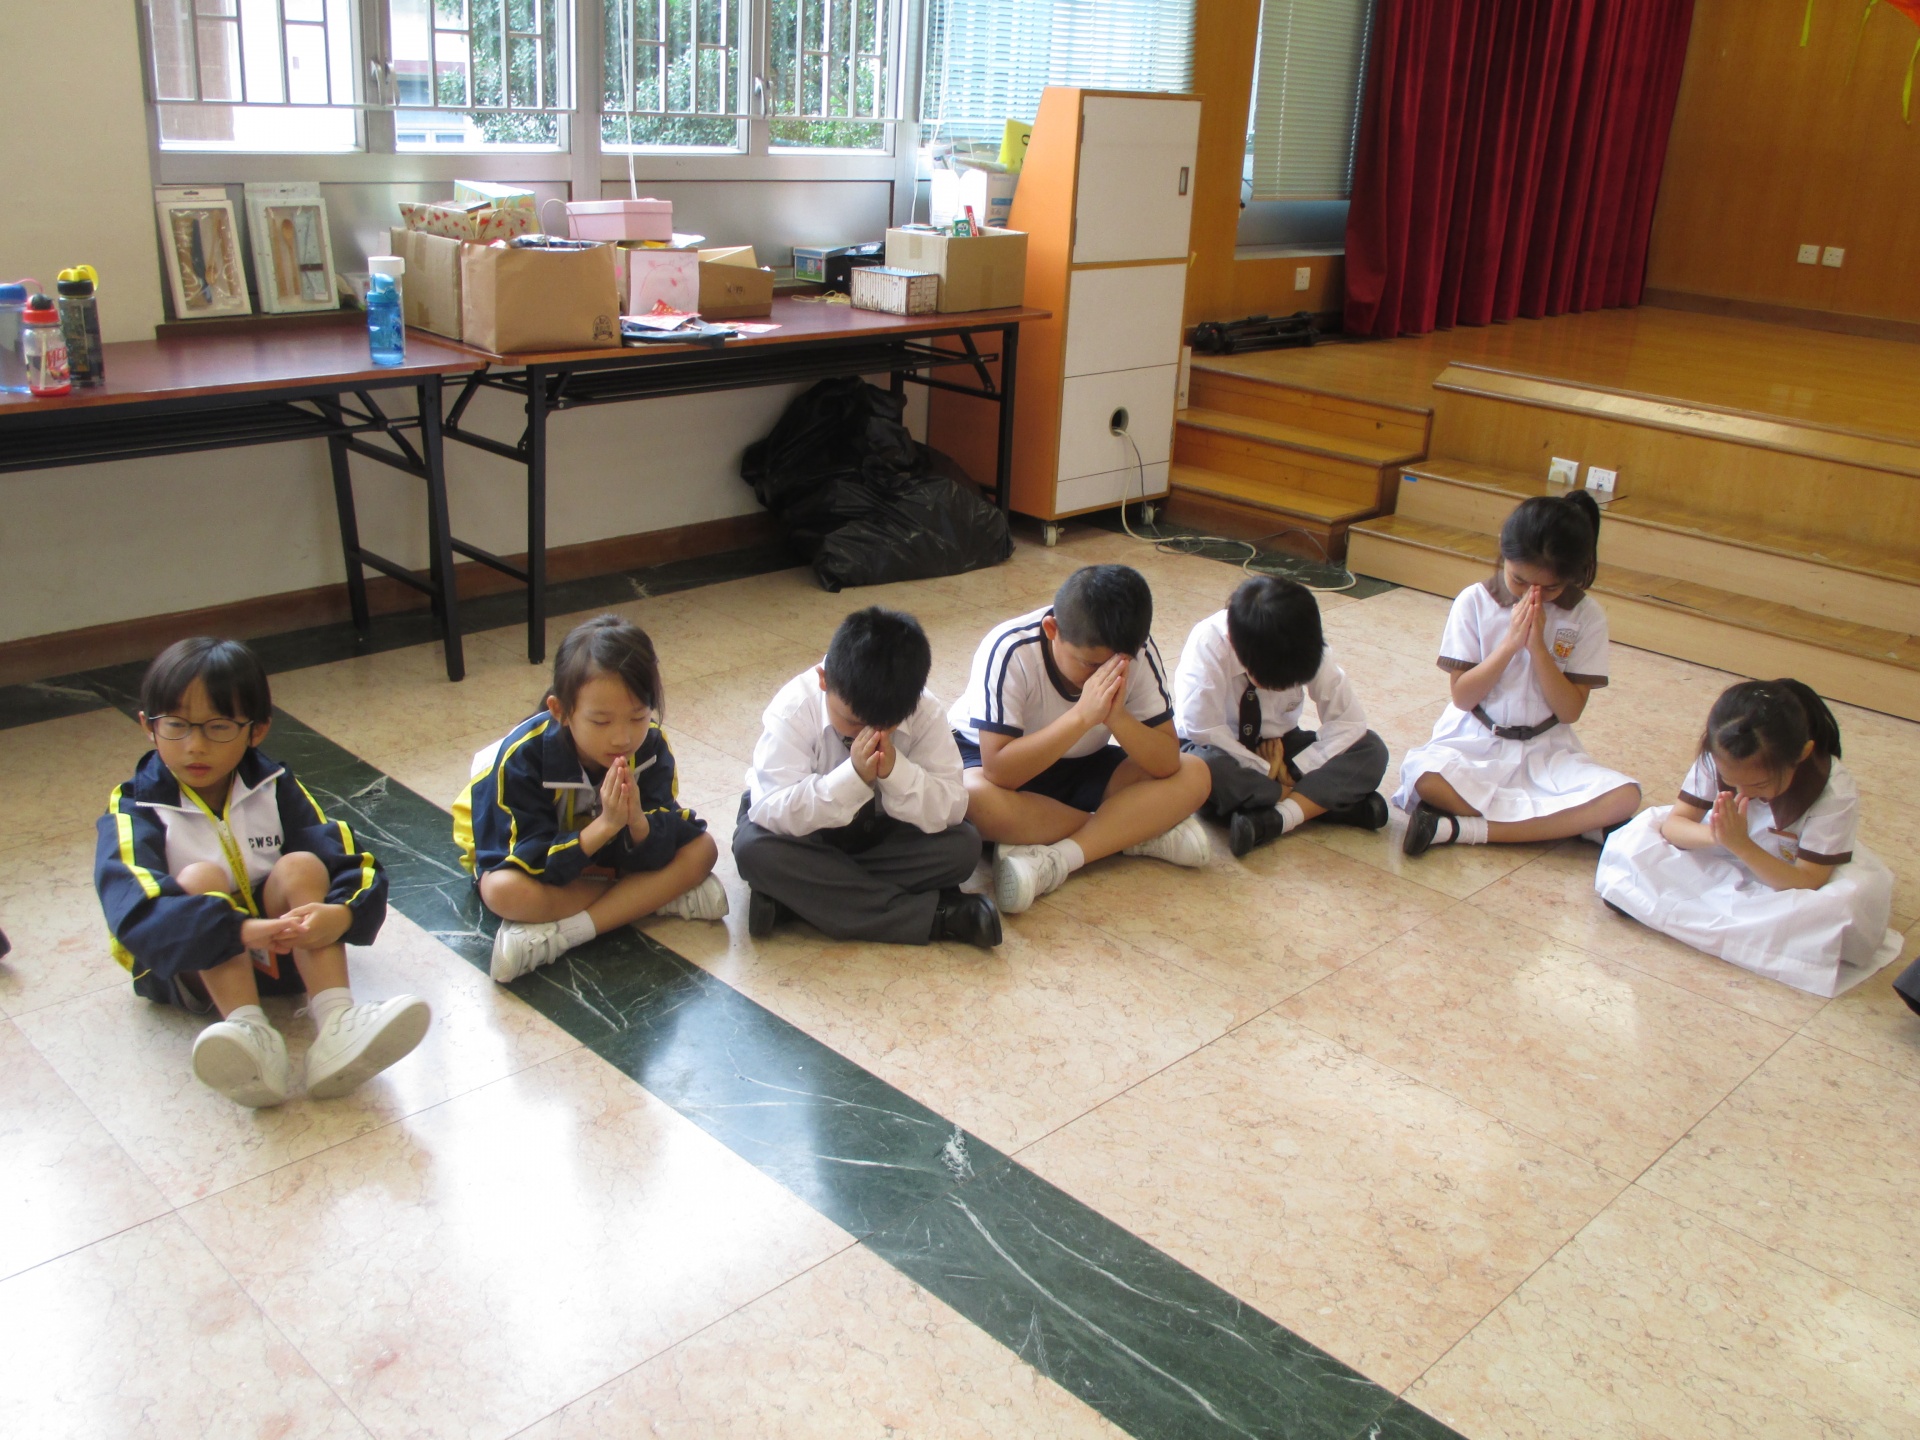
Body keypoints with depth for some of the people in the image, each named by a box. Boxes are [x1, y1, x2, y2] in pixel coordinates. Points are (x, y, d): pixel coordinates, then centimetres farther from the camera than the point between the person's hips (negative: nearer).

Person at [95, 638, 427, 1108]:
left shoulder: (275, 788, -2)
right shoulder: (136, 810, -10)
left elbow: (352, 863, -12)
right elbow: (134, 910, -31)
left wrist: (343, 914, -37)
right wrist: (241, 930, -47)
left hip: (278, 951, 2)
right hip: (189, 966, -2)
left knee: (302, 866, -23)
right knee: (202, 878, -27)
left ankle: (336, 1025, -40)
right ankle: (251, 1035, -45)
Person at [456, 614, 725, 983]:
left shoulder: (650, 745, -21)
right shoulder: (522, 757, -30)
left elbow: (658, 854, -20)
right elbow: (533, 866, -33)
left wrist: (638, 822, -43)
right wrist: (604, 826, -44)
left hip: (609, 850, 4)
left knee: (701, 849, -19)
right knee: (504, 890, -38)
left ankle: (560, 935, -28)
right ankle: (656, 899, -22)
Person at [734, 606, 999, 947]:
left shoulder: (925, 711, -19)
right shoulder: (794, 709, -26)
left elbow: (951, 811, -23)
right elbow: (769, 811, -34)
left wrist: (895, 770, -40)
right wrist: (853, 776, -45)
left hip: (882, 828, 2)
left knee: (963, 845, -24)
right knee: (753, 848, -35)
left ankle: (793, 896, -23)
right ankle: (933, 916, -31)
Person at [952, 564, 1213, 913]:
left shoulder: (1137, 652, -19)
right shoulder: (1010, 652, -30)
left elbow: (1168, 764, -20)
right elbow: (999, 771, -36)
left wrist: (1116, 717, -38)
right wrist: (1082, 716, -42)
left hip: (1081, 766, 3)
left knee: (1193, 776, -19)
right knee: (976, 798, -39)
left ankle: (1051, 861, -29)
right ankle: (1138, 830, -20)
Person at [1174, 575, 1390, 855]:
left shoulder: (1308, 650, -18)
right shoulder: (1207, 643, -27)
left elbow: (1349, 722, -14)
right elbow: (1203, 731, -27)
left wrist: (1294, 770, -21)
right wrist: (1266, 772, -23)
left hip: (1275, 747, 3)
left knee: (1371, 751, -19)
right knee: (1203, 767, -40)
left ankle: (1274, 819, -32)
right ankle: (1324, 802, -25)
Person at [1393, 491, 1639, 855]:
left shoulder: (1586, 616, -3)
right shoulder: (1474, 602, -6)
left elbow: (1570, 710, -6)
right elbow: (1462, 696, -8)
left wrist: (1537, 645, -17)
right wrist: (1511, 643, -19)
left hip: (1545, 750, 2)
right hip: (1474, 742, -2)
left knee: (1625, 797, -28)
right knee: (1423, 775, -35)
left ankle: (1464, 829, -28)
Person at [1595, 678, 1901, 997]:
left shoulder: (1835, 794, -28)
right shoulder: (1718, 759, -21)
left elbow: (1807, 882, -29)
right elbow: (1673, 823, -19)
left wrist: (1742, 845, -44)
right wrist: (1715, 835, -42)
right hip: (1722, 867, 2)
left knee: (1853, 899, -36)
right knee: (1635, 840, -19)